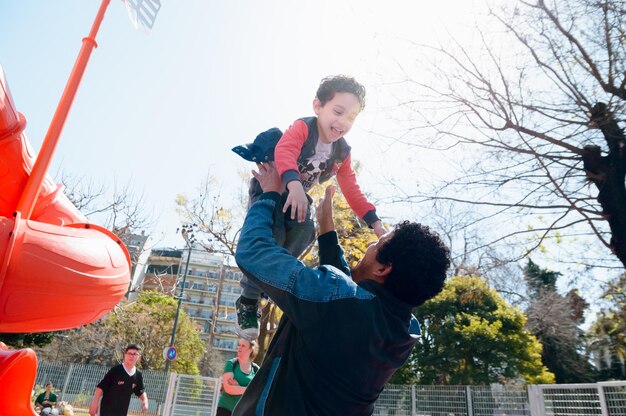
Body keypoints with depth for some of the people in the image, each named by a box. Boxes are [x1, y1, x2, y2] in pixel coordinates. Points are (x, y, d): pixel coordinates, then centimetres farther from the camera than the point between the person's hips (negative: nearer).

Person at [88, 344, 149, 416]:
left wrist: (145, 400, -6)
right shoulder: (115, 370, -15)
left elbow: (141, 391, 12)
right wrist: (95, 403, -19)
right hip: (107, 409, -6)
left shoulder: (138, 375, 0)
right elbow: (101, 387, -14)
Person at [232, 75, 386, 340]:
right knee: (272, 237, -27)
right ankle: (248, 301, -10)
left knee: (305, 232, -24)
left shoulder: (342, 153, -4)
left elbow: (352, 191, -1)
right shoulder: (302, 128, -23)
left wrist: (374, 221, -12)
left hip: (297, 196, 6)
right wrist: (293, 183, -65)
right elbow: (284, 152, -45)